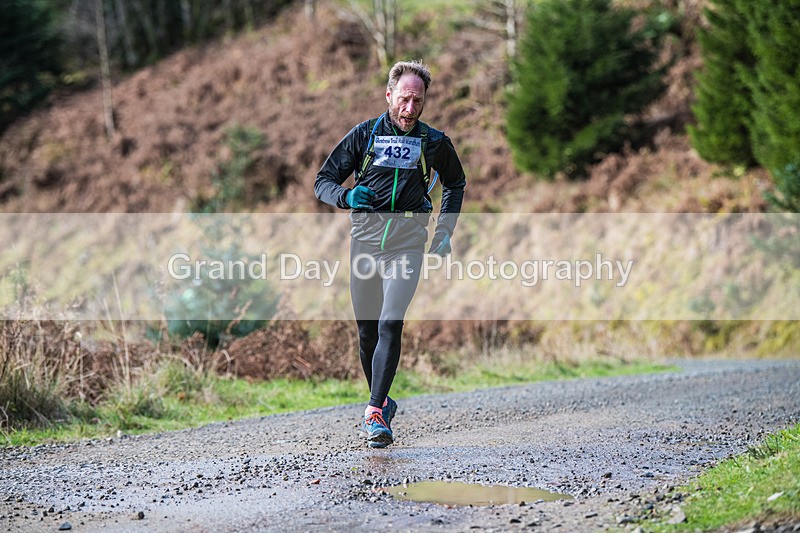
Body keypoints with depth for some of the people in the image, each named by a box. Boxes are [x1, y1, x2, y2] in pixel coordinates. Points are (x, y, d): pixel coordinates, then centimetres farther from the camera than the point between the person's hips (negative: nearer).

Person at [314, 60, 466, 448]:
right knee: (367, 332, 8)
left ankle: (375, 414, -21)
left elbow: (455, 184, 23)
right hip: (364, 243, 2)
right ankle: (382, 402, 29)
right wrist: (346, 196, -18)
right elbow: (323, 182, 4)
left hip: (407, 245, -1)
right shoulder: (364, 135, 2)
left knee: (390, 325, -18)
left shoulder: (434, 143, 4)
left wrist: (445, 231, 12)